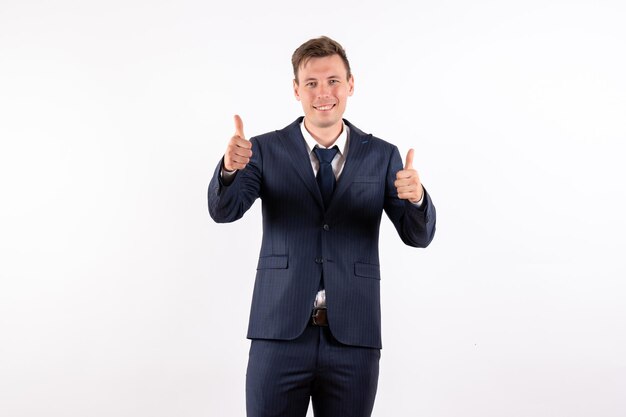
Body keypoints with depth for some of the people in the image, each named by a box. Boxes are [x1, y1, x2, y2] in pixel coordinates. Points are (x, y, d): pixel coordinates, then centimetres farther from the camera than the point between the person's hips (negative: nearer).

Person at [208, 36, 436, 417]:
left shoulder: (382, 156, 4)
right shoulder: (266, 151, 2)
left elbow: (419, 235, -2)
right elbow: (224, 211, -11)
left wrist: (416, 197, -24)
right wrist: (230, 168, -33)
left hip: (353, 339, 1)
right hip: (280, 334, -1)